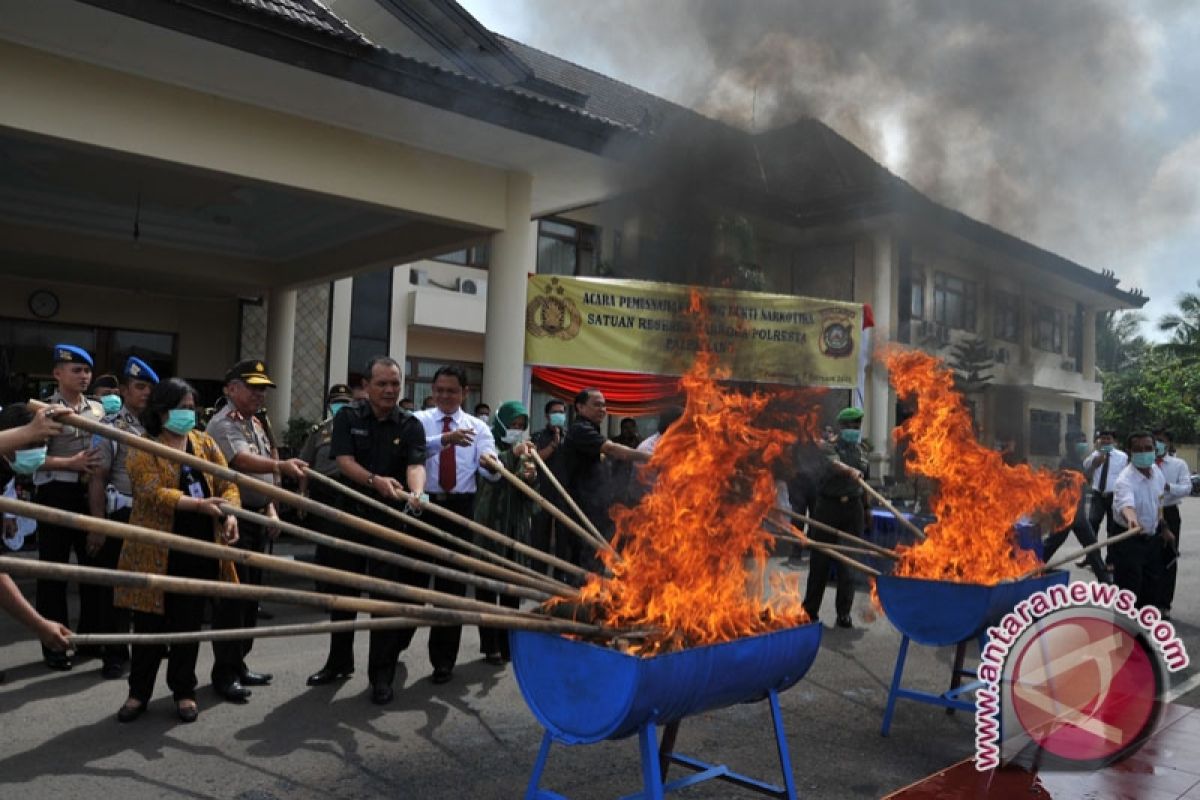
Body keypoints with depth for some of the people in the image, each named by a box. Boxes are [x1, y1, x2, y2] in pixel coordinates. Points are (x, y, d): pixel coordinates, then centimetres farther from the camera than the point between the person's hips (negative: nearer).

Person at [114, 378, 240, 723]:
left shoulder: (205, 443, 10)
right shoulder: (141, 449, -5)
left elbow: (228, 484, 5)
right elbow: (154, 494, -18)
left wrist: (229, 513, -16)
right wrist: (200, 504, -31)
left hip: (199, 549, 4)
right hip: (156, 551, -3)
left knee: (188, 623, 11)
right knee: (150, 623, 5)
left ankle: (184, 691, 25)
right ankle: (139, 692, 24)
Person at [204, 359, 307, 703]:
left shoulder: (256, 424, 17)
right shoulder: (223, 424, -11)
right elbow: (242, 461, -30)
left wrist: (270, 509, 13)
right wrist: (281, 465, -46)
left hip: (256, 517, 9)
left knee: (251, 594, 13)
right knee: (232, 596, -5)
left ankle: (239, 663, 23)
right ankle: (225, 672, 4)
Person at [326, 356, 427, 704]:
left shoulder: (410, 425, -1)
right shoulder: (348, 417, 0)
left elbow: (416, 464, -16)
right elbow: (344, 461, -11)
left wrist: (416, 491, -38)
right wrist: (376, 481, -29)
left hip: (391, 518, -1)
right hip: (351, 513, 1)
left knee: (388, 595, 0)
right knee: (344, 590, 14)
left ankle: (382, 675, 11)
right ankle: (339, 662, 33)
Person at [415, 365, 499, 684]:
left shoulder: (477, 427, 6)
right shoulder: (420, 420, 2)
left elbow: (491, 471, -9)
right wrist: (445, 438, -38)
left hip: (459, 507, 1)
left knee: (453, 581, 5)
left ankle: (444, 659, 18)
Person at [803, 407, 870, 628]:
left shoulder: (860, 450, 13)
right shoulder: (831, 447, -5)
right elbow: (834, 463, -28)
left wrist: (866, 507, 18)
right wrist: (850, 470, -47)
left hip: (853, 508, 4)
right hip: (829, 505, -4)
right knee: (820, 559, 1)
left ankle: (843, 612, 12)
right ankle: (810, 608, 15)